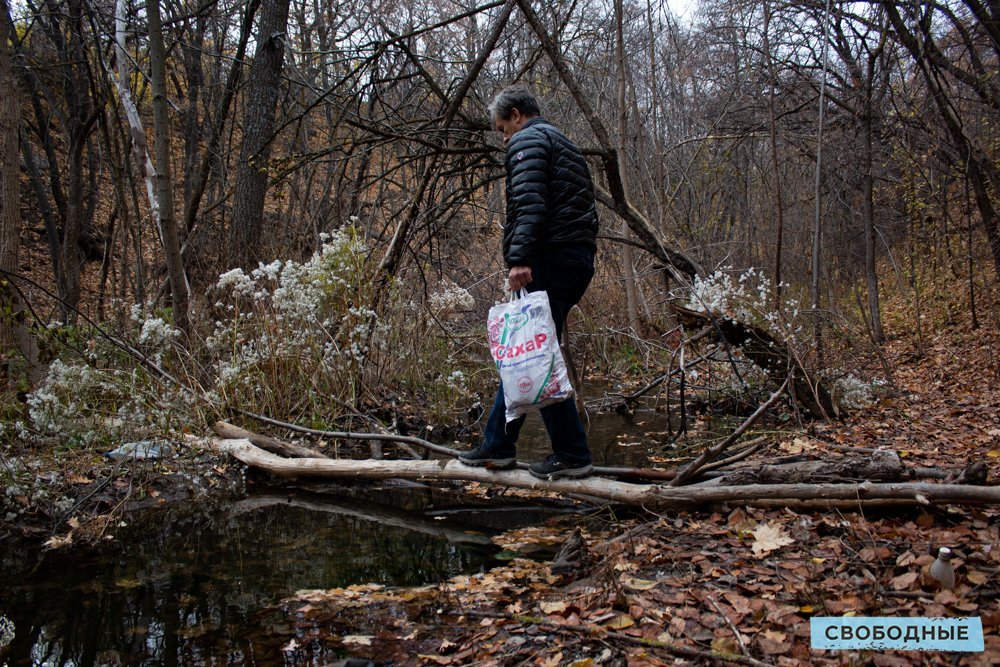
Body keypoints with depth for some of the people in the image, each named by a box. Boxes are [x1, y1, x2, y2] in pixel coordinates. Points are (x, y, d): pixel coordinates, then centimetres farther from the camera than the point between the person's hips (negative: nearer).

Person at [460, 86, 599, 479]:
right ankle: (497, 446, 19)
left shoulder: (527, 139, 0)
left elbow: (530, 202, -18)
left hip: (551, 257, -10)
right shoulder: (565, 145, 29)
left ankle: (572, 456, -3)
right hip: (580, 258, 10)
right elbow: (584, 210, 25)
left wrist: (520, 258, -25)